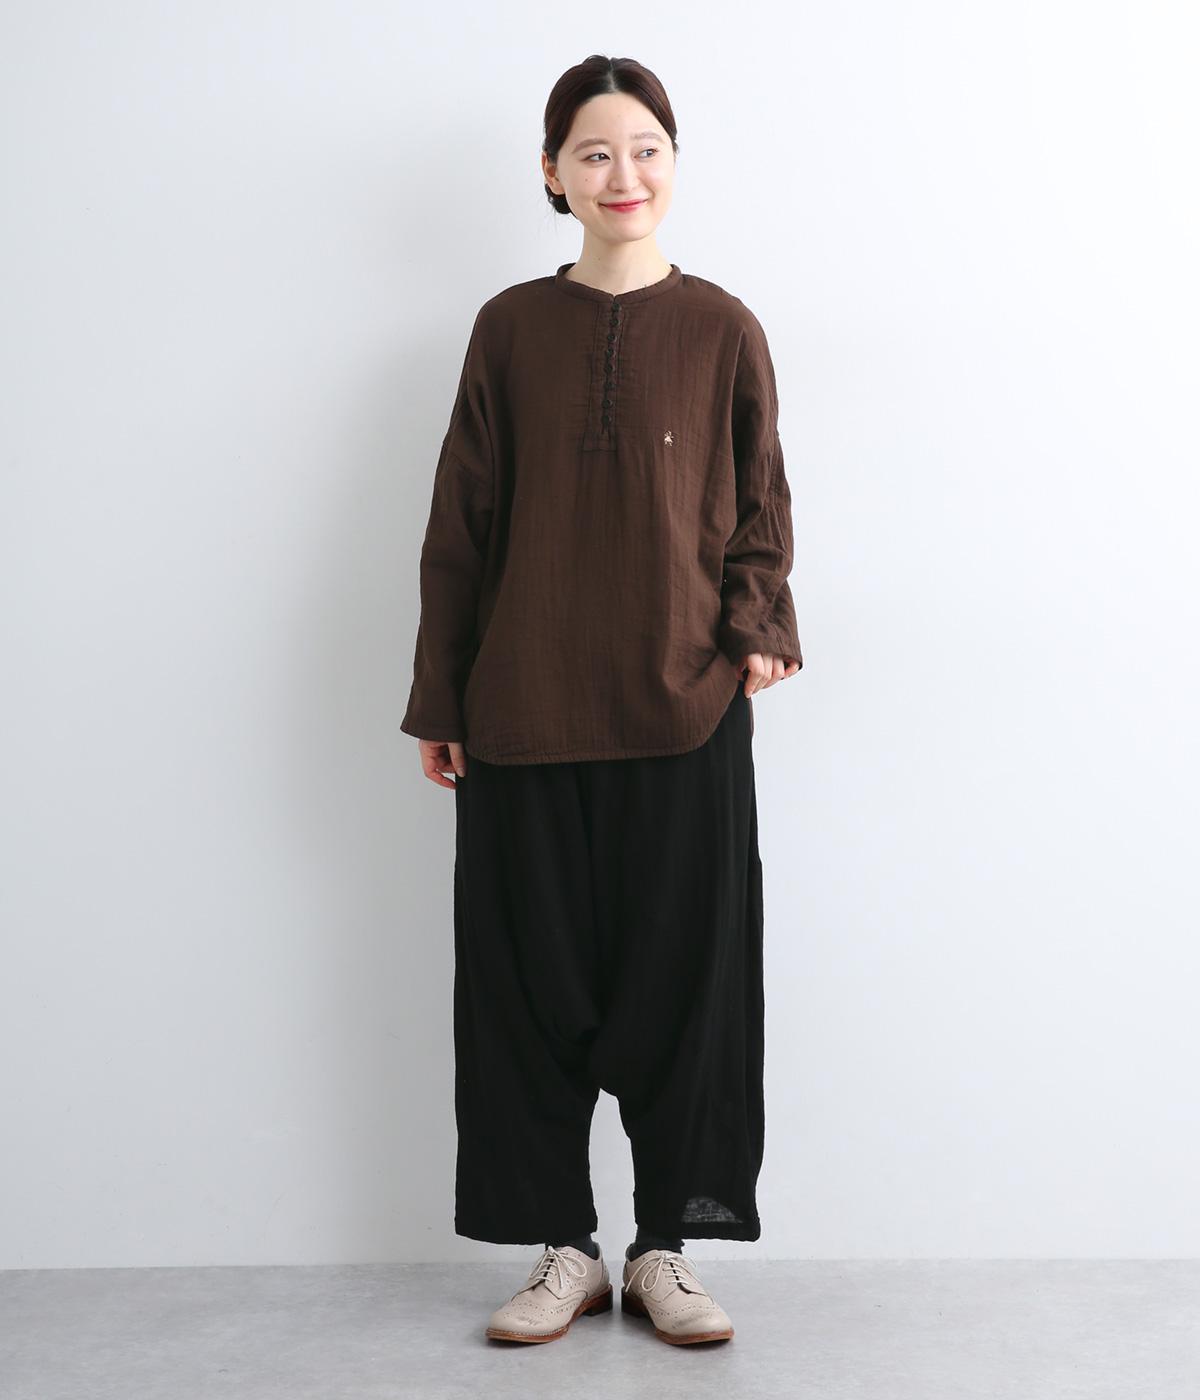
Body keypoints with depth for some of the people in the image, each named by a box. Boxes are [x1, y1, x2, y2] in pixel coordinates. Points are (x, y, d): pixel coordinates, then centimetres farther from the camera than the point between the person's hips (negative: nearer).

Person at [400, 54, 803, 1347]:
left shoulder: (722, 330, 5)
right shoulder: (509, 329, 6)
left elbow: (761, 507, 8)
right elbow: (461, 524, 6)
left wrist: (760, 627, -11)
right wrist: (437, 700, 4)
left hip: (683, 708, 0)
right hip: (524, 713, 1)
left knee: (682, 972, 3)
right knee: (535, 974, 5)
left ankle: (665, 1251, 18)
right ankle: (563, 1249, 20)